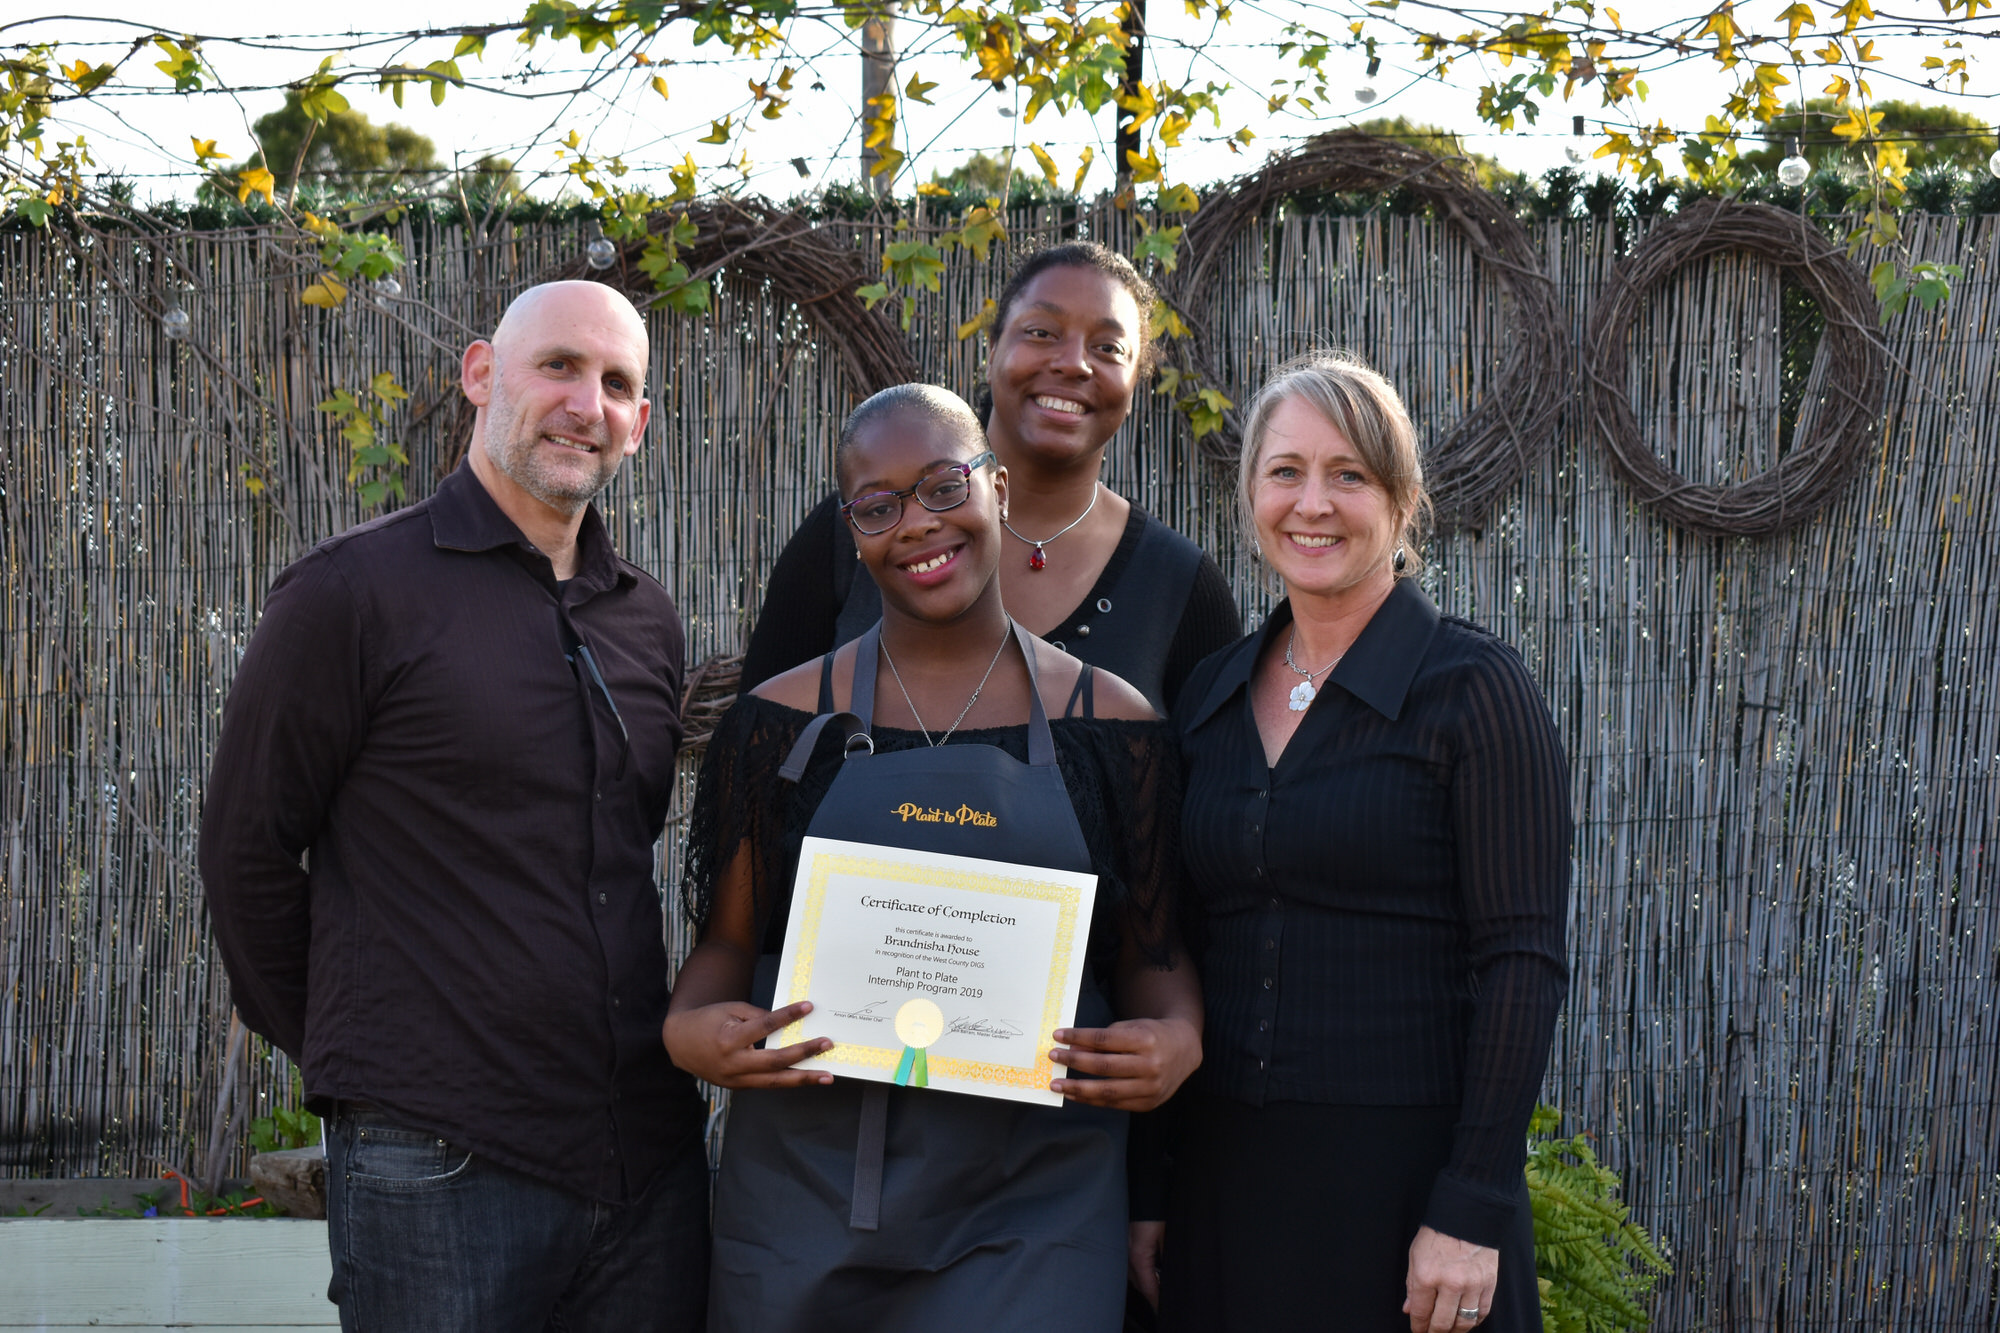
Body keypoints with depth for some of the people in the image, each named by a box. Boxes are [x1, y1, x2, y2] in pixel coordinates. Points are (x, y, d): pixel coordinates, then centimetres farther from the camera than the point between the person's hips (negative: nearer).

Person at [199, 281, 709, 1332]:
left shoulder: (646, 620, 12)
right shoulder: (353, 592, -5)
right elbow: (247, 852, -2)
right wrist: (348, 1056, 4)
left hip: (651, 1159, 6)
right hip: (440, 1167, -5)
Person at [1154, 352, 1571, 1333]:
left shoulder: (1473, 688, -7)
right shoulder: (1212, 695, 9)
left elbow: (1523, 964, -11)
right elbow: (1186, 943, 13)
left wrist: (1472, 1211, -17)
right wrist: (1151, 1195, 9)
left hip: (1402, 1174, -5)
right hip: (1225, 1174, 5)